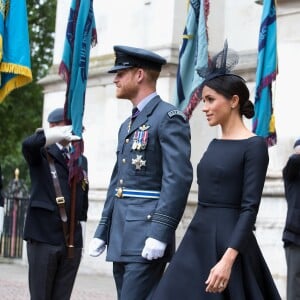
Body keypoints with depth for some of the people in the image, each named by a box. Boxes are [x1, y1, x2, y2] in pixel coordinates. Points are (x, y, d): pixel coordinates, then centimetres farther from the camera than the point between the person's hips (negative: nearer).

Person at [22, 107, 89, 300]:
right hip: (43, 238, -4)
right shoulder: (41, 155, 2)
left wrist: (81, 235, 14)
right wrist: (60, 134, -28)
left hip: (73, 241, 4)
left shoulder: (81, 161, 16)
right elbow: (28, 144, -23)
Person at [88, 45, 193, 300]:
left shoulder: (169, 117, -8)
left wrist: (160, 233, -24)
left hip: (146, 237, -9)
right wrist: (102, 231, 17)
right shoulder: (127, 126, 20)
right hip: (121, 239, 9)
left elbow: (178, 179, -17)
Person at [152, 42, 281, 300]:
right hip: (197, 239, 8)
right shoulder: (215, 144, 13)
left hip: (228, 240, -8)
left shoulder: (254, 145, -9)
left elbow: (250, 208, -16)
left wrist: (228, 259, -24)